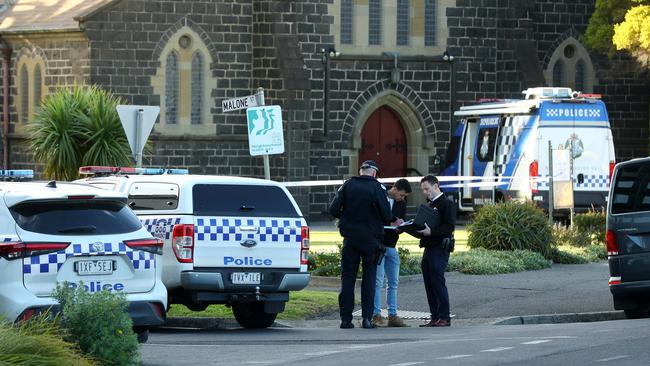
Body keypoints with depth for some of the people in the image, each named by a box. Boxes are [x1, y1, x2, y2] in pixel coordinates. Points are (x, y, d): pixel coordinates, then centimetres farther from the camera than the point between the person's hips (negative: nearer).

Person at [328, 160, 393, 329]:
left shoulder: (347, 185, 0)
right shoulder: (377, 188, -6)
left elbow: (333, 210, -4)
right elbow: (386, 215, -9)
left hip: (350, 239, 2)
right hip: (371, 239, -2)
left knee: (347, 278, 7)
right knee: (369, 277, 6)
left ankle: (346, 318, 3)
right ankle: (367, 317, -1)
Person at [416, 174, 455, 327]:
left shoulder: (446, 204, -7)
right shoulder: (429, 204, 21)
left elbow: (449, 227, -15)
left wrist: (431, 232, -25)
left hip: (440, 249, -9)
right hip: (428, 248, 9)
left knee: (438, 282, -11)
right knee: (429, 284, 8)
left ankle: (444, 317, -8)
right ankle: (435, 317, 11)